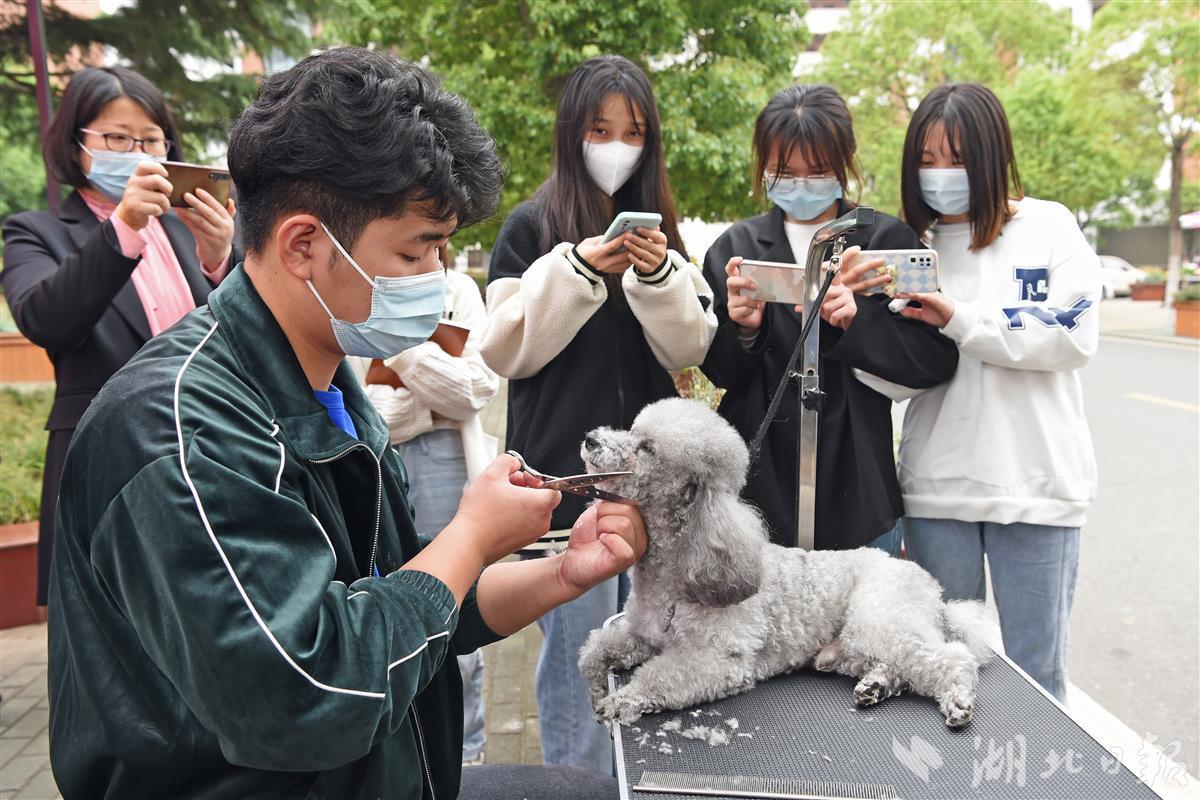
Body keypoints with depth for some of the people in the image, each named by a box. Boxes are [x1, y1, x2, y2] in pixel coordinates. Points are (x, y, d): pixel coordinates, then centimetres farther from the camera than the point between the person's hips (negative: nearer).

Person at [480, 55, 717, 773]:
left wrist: (660, 273, -13)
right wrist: (575, 269, -16)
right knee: (581, 646, 1)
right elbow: (508, 350, -7)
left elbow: (689, 348, 4)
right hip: (568, 468, -4)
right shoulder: (533, 226, -1)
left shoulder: (657, 226, 13)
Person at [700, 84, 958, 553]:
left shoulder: (890, 240, 2)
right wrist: (743, 330, -17)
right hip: (760, 483, 1)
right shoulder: (735, 246, 6)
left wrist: (860, 318, -20)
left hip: (854, 488, -1)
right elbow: (721, 373, 4)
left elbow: (938, 359, -5)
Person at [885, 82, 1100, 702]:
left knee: (1036, 668, 9)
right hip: (937, 485, 2)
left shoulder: (1049, 227, 3)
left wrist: (960, 319, -16)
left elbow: (1074, 336, -10)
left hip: (1036, 482, -2)